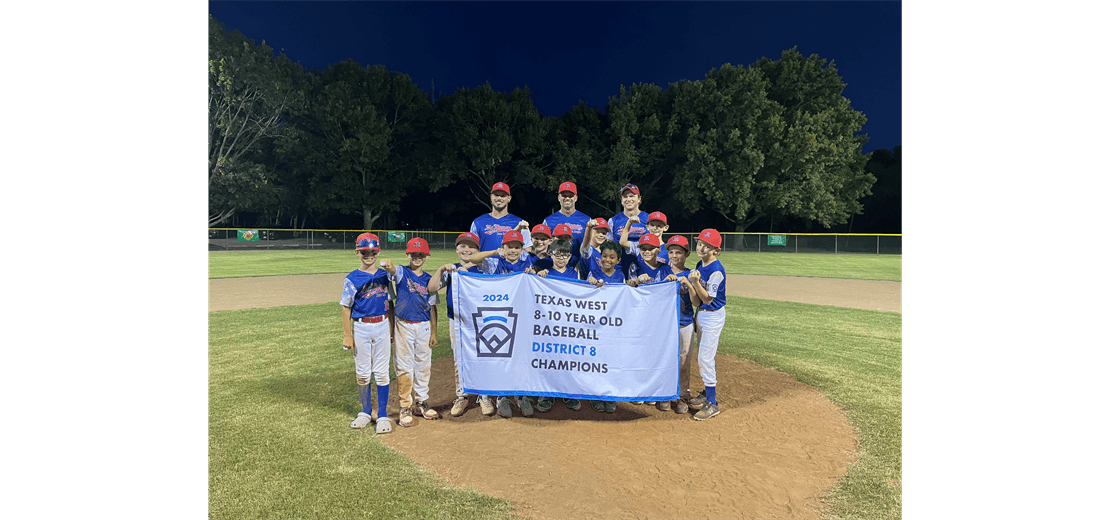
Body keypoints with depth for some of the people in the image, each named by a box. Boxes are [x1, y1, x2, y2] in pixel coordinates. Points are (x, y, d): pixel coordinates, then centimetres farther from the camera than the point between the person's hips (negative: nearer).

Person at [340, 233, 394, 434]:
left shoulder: (385, 276, 5)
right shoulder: (352, 279, -3)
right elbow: (346, 308, -3)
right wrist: (347, 335, -7)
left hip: (382, 326, 1)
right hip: (361, 328, -1)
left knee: (381, 372, 3)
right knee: (362, 373, 9)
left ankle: (382, 416, 11)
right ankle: (366, 412, 25)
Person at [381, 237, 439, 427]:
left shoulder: (429, 279, 6)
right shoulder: (402, 273, -3)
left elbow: (432, 307, 8)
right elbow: (393, 271, -29)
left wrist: (433, 332, 5)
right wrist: (388, 266, -53)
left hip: (424, 326, 3)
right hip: (404, 326, -3)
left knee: (423, 365, 12)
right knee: (404, 367, 2)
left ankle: (422, 403, 26)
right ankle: (405, 407, 13)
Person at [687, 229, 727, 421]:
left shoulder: (716, 270, -22)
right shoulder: (700, 265, 5)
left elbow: (708, 298, -22)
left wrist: (695, 282, -32)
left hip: (713, 316, -9)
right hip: (701, 313, 9)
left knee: (706, 358, -6)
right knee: (703, 356, 18)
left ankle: (712, 404, 3)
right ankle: (707, 393, 33)